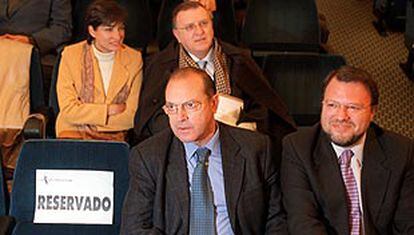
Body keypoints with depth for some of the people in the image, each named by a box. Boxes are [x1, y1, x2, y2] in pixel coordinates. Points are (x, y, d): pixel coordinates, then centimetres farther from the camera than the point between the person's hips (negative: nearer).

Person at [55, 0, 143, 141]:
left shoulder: (134, 59, 2)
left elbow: (131, 117, -1)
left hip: (114, 135, 1)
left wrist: (86, 115, -7)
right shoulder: (71, 55, 1)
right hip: (74, 131, -1)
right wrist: (110, 110, -9)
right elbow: (68, 110, -5)